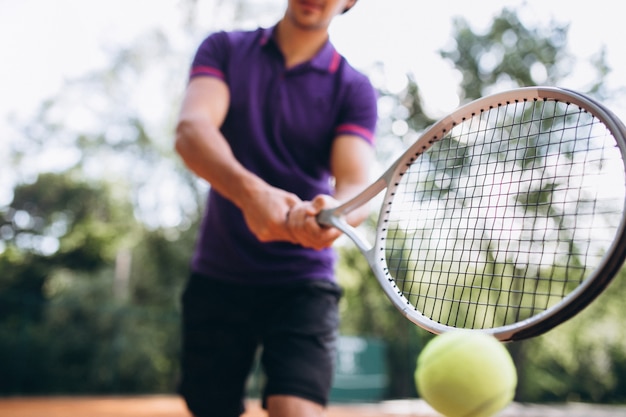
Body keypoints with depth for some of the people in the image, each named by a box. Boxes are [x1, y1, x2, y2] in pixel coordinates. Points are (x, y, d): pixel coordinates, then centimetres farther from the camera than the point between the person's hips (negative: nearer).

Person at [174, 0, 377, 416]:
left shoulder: (354, 88, 0)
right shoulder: (224, 49, 3)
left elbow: (357, 186, -14)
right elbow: (190, 130, -15)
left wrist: (333, 214, -39)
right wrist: (250, 191, -35)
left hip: (304, 285, -1)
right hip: (216, 278, 2)